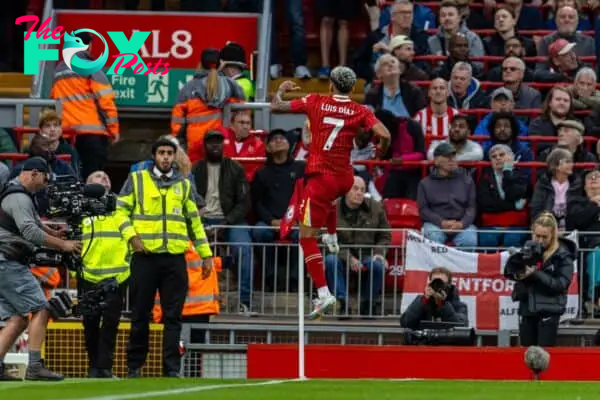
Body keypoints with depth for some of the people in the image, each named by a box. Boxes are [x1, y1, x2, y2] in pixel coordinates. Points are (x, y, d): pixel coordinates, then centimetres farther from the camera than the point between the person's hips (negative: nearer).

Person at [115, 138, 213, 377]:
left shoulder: (184, 185, 16)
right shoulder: (137, 180, 8)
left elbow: (194, 221, 19)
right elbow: (121, 210, 4)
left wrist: (205, 253, 16)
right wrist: (131, 236, -11)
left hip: (175, 258, 2)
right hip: (145, 257, -2)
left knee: (173, 316, 0)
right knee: (140, 315, 3)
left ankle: (172, 367, 1)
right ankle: (134, 365, 13)